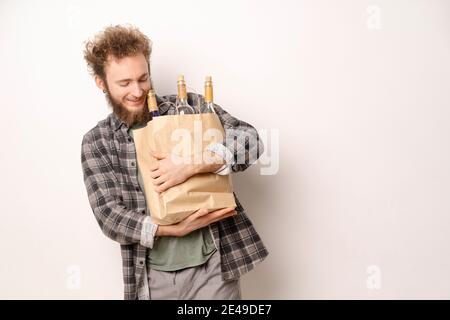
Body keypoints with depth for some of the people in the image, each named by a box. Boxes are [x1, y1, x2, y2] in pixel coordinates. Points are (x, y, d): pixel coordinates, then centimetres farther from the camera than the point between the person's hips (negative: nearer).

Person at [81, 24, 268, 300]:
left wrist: (192, 165, -24)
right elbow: (109, 215, -6)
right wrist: (174, 228, -19)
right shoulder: (96, 142, 1)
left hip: (214, 266, 0)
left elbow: (251, 140, -10)